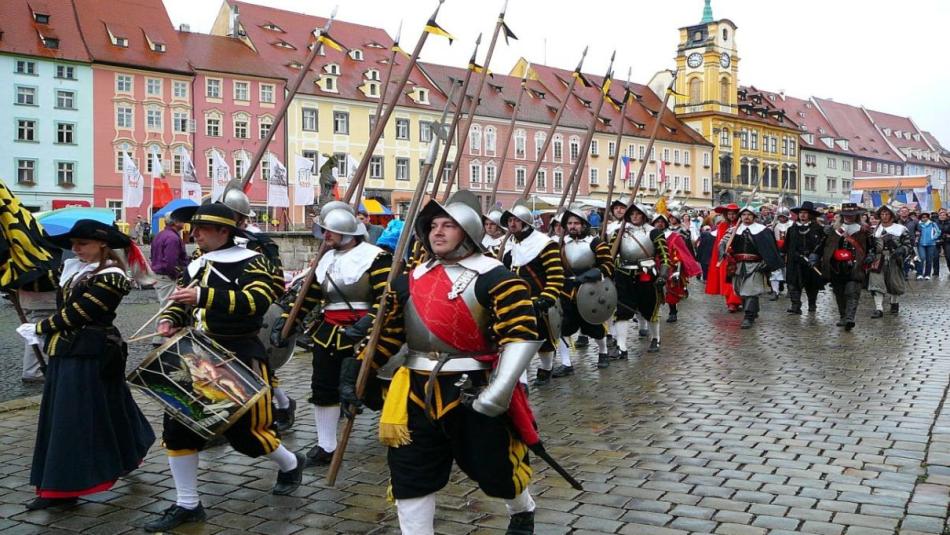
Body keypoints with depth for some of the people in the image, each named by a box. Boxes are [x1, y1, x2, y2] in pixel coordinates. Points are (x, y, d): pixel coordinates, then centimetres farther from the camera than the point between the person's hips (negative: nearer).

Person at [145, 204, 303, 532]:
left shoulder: (250, 262, -11)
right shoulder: (196, 266, 11)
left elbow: (256, 301, -29)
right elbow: (180, 304, 20)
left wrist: (204, 296, -37)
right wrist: (168, 320, -4)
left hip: (240, 357, -7)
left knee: (242, 429, 0)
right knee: (177, 424, 1)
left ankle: (290, 464, 30)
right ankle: (187, 505, 12)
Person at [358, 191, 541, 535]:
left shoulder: (493, 277, -10)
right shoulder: (412, 279, 10)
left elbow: (522, 335, -16)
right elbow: (389, 332, 18)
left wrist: (499, 391, -25)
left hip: (472, 391, -5)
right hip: (417, 391, 5)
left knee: (492, 465, 13)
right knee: (409, 473, 5)